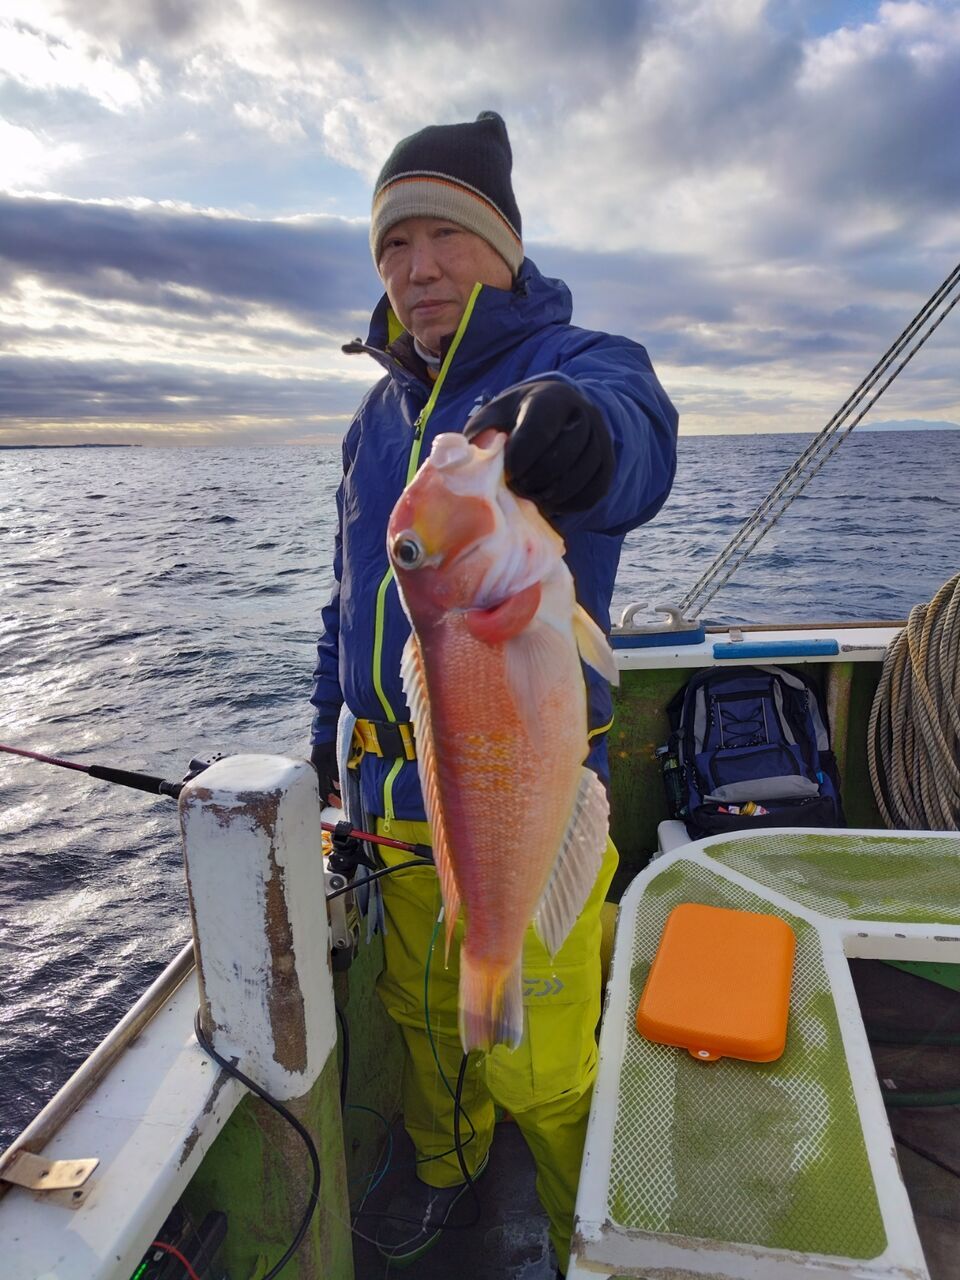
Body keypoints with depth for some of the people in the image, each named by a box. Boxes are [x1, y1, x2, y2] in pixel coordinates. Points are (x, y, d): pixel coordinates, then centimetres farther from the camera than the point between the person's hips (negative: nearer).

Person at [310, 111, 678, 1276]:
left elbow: (634, 444, -36)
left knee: (539, 1066, 6)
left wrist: (583, 431, -59)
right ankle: (444, 1164, 53)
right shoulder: (381, 410, 9)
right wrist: (329, 710, 18)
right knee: (422, 1010, 23)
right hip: (396, 785, 6)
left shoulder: (576, 365, -10)